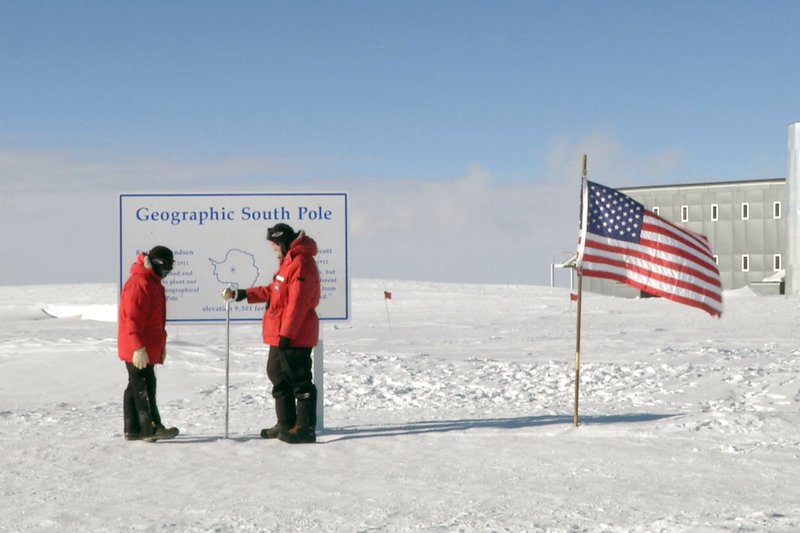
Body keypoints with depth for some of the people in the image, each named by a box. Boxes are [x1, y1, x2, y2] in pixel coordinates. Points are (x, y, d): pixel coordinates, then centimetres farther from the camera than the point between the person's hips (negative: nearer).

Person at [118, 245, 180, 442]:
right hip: (138, 350, -10)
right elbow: (131, 318, -23)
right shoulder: (139, 284, -16)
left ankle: (133, 429, 16)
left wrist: (161, 345, 27)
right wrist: (138, 348, -27)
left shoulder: (153, 283, 17)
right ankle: (151, 427, -9)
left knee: (136, 387, 12)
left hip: (149, 348, 10)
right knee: (144, 386, -9)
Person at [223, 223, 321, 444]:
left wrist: (286, 334, -23)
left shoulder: (301, 264, -18)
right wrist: (241, 294, 19)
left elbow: (297, 304, -23)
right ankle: (286, 424, 26)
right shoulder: (288, 261, 17)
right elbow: (272, 291, 22)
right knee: (278, 376, 17)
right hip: (281, 334, 11)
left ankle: (305, 428, 0)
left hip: (295, 336, -11)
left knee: (299, 380, -6)